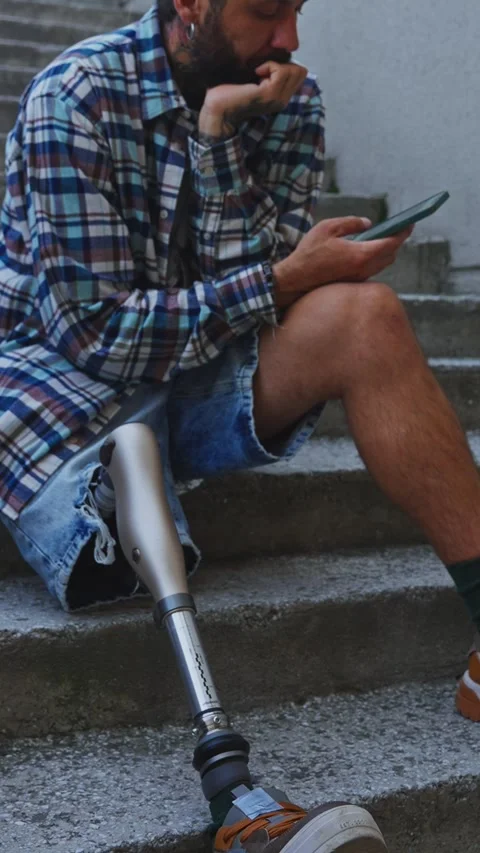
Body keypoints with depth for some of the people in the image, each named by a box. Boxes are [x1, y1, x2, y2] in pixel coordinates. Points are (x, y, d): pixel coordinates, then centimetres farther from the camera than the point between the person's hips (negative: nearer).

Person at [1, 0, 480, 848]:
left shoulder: (289, 99, -1)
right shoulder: (76, 98, -16)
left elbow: (242, 280, -9)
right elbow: (100, 331, -19)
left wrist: (219, 134, -21)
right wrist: (285, 281, -20)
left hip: (197, 366, 4)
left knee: (365, 315, -24)